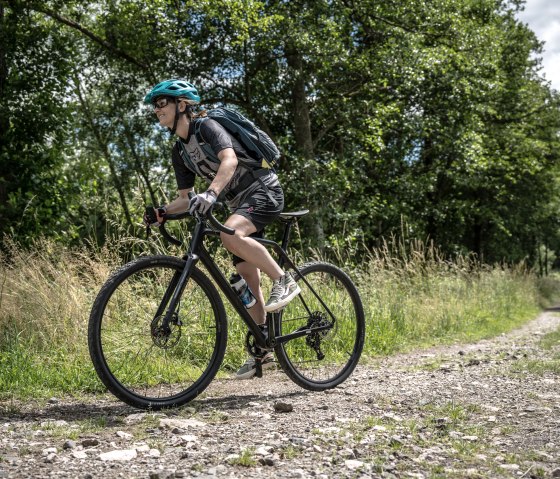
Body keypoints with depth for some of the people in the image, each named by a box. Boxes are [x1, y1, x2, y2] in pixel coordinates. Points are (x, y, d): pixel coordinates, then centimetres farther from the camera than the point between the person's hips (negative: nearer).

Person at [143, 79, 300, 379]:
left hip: (264, 191, -8)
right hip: (240, 203, 8)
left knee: (229, 234, -37)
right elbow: (185, 198, 12)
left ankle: (284, 280, -21)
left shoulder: (206, 126, -13)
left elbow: (229, 160, -32)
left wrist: (211, 192, -47)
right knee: (248, 282, 4)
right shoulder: (179, 151, 11)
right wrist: (163, 211, -7)